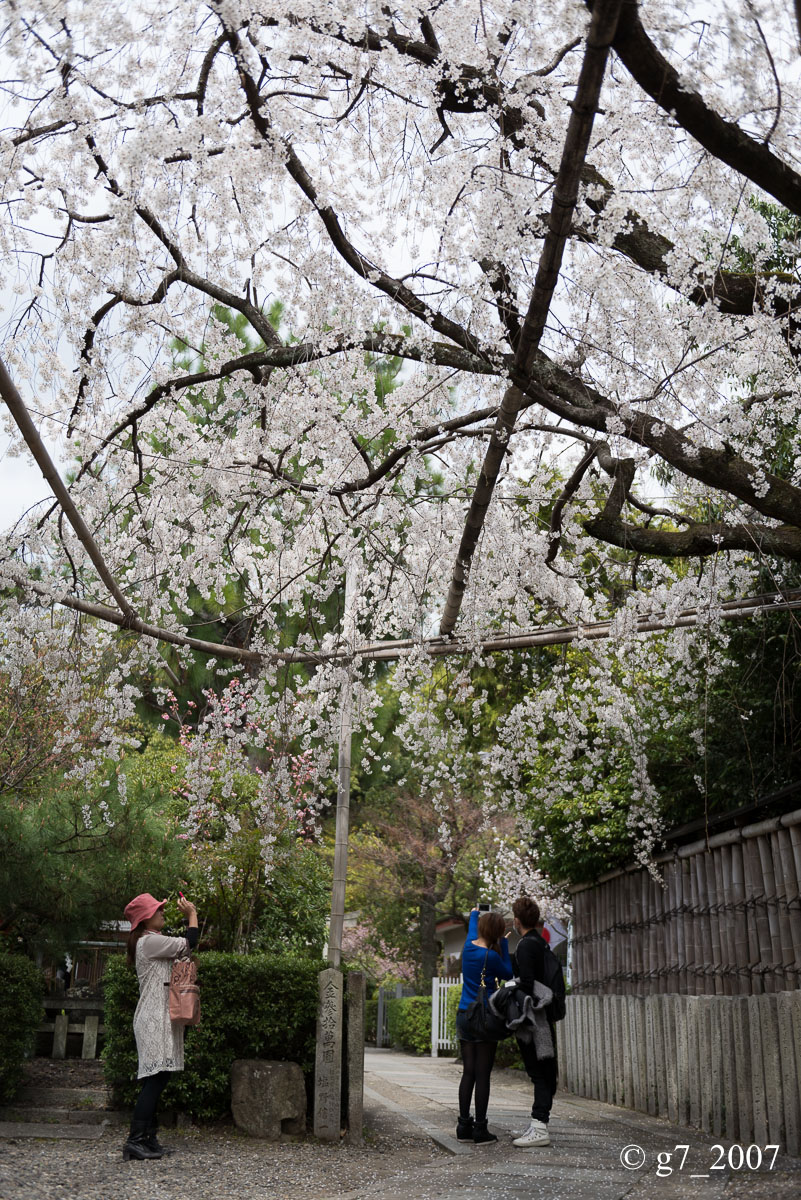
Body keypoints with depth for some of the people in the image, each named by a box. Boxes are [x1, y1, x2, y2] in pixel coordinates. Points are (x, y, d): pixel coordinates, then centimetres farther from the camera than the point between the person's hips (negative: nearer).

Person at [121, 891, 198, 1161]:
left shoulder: (152, 942, 21)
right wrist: (192, 914, 0)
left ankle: (148, 1138, 10)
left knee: (155, 1080, 9)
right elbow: (189, 944, -12)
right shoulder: (150, 941, -12)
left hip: (160, 1019, 11)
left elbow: (183, 948, 21)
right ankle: (135, 1141, -15)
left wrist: (189, 917, 19)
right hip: (154, 1019, -11)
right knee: (155, 1078, -14)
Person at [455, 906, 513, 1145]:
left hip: (464, 1016, 7)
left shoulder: (469, 946, 4)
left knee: (468, 1073, 10)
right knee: (482, 1075, -1)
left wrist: (475, 913, 47)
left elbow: (472, 927, 27)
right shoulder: (491, 956, -16)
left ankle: (464, 1127, 12)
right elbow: (508, 974, 2)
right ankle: (480, 1130, 2)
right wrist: (503, 944, 5)